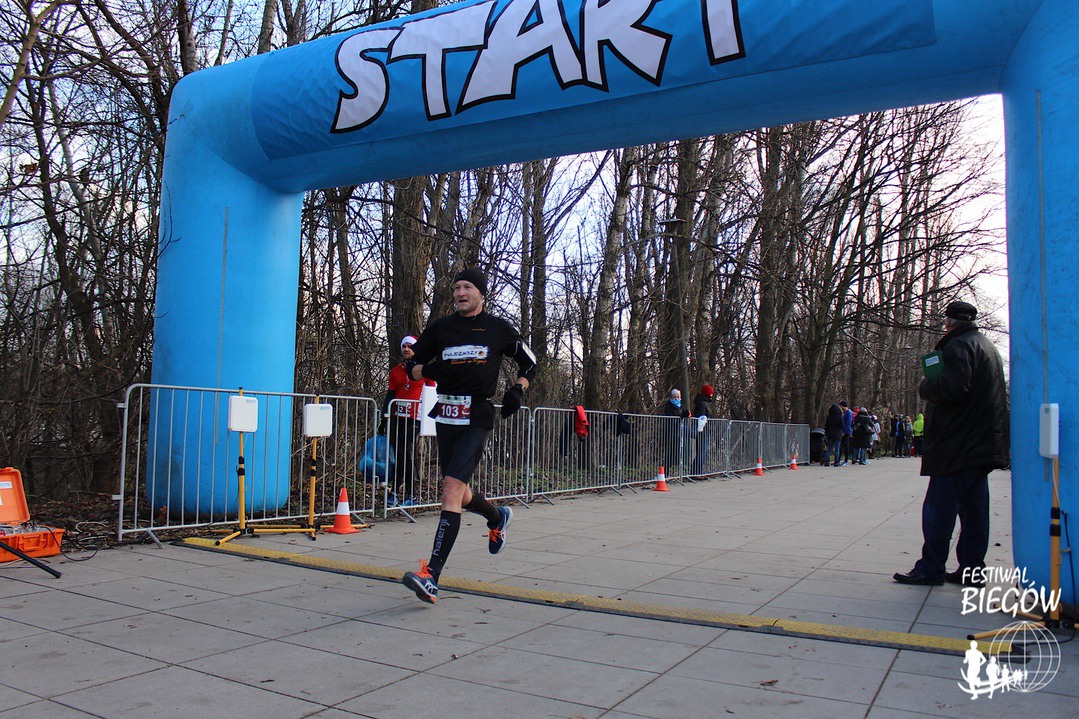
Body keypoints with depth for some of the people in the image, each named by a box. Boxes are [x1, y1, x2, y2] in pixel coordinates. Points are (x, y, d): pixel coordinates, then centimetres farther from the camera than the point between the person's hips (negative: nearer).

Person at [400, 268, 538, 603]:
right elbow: (412, 366, 15)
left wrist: (517, 390, 0)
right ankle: (498, 517, 47)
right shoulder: (440, 327, 11)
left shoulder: (499, 329, 6)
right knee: (458, 493, 13)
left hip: (477, 417, -5)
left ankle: (431, 577, -23)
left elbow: (529, 362, 18)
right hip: (445, 415, 5)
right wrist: (428, 369, -7)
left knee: (452, 486, -19)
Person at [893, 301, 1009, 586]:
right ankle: (971, 569, 14)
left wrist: (925, 386, -6)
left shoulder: (958, 346, -11)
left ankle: (930, 568, -1)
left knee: (939, 509, -5)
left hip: (959, 443, -10)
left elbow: (952, 387, -24)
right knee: (974, 509, 10)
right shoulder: (987, 347, 20)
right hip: (984, 442, 10)